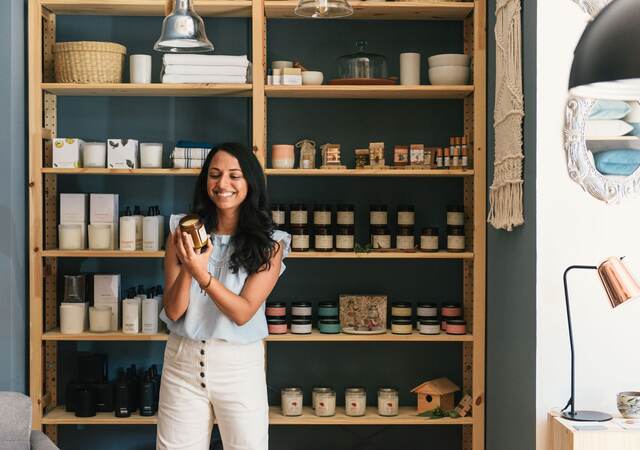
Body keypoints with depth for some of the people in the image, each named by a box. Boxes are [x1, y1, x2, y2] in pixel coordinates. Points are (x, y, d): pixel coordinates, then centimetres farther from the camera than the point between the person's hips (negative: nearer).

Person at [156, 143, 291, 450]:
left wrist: (202, 274, -26)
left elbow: (243, 313, -13)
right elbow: (173, 310, -4)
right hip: (182, 359, 2)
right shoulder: (184, 231, -1)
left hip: (240, 365, -1)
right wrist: (188, 266, -21)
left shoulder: (269, 243, -5)